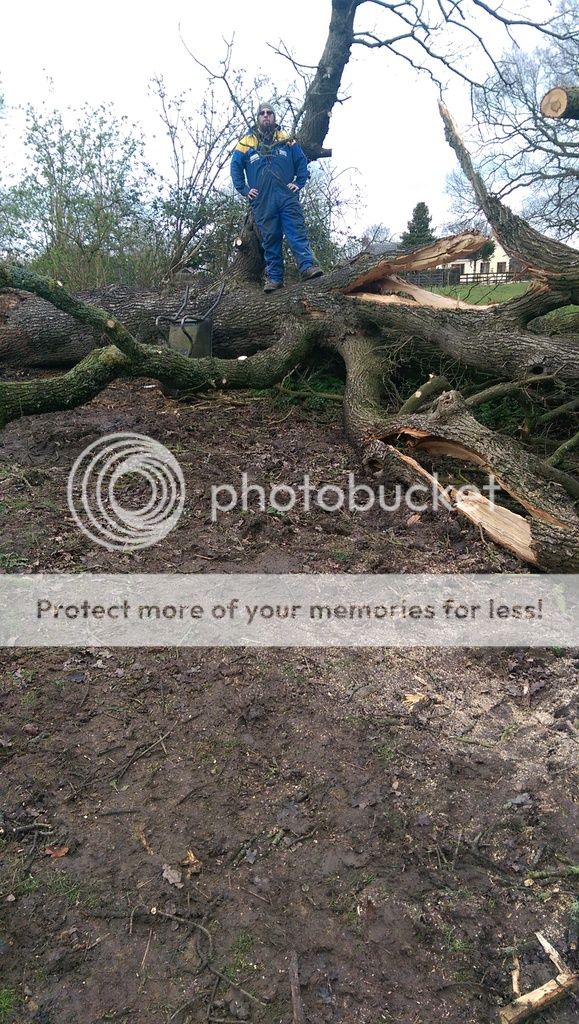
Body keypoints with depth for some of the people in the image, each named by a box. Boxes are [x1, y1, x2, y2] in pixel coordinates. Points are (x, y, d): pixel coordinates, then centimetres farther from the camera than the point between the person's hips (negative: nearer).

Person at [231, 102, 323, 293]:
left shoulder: (286, 140, 13)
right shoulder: (246, 142, 10)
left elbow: (301, 161, 16)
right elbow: (235, 167, 12)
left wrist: (299, 183, 3)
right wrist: (244, 189, 2)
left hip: (287, 197, 0)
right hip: (262, 201, 0)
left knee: (297, 232, -13)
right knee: (270, 239, 1)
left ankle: (307, 267, -21)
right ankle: (274, 278, 2)